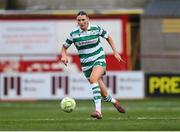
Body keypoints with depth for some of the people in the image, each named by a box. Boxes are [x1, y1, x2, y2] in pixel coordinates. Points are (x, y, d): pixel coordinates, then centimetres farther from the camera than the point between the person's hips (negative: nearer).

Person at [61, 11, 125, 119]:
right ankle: (114, 102, 39)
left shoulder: (96, 28, -6)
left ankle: (98, 110, -38)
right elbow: (64, 47, 7)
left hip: (99, 60, -2)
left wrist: (115, 52, 6)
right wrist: (64, 55, -15)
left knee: (93, 79, -33)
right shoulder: (74, 34, -5)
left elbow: (108, 37, 11)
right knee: (103, 94, 5)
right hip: (86, 64, 2)